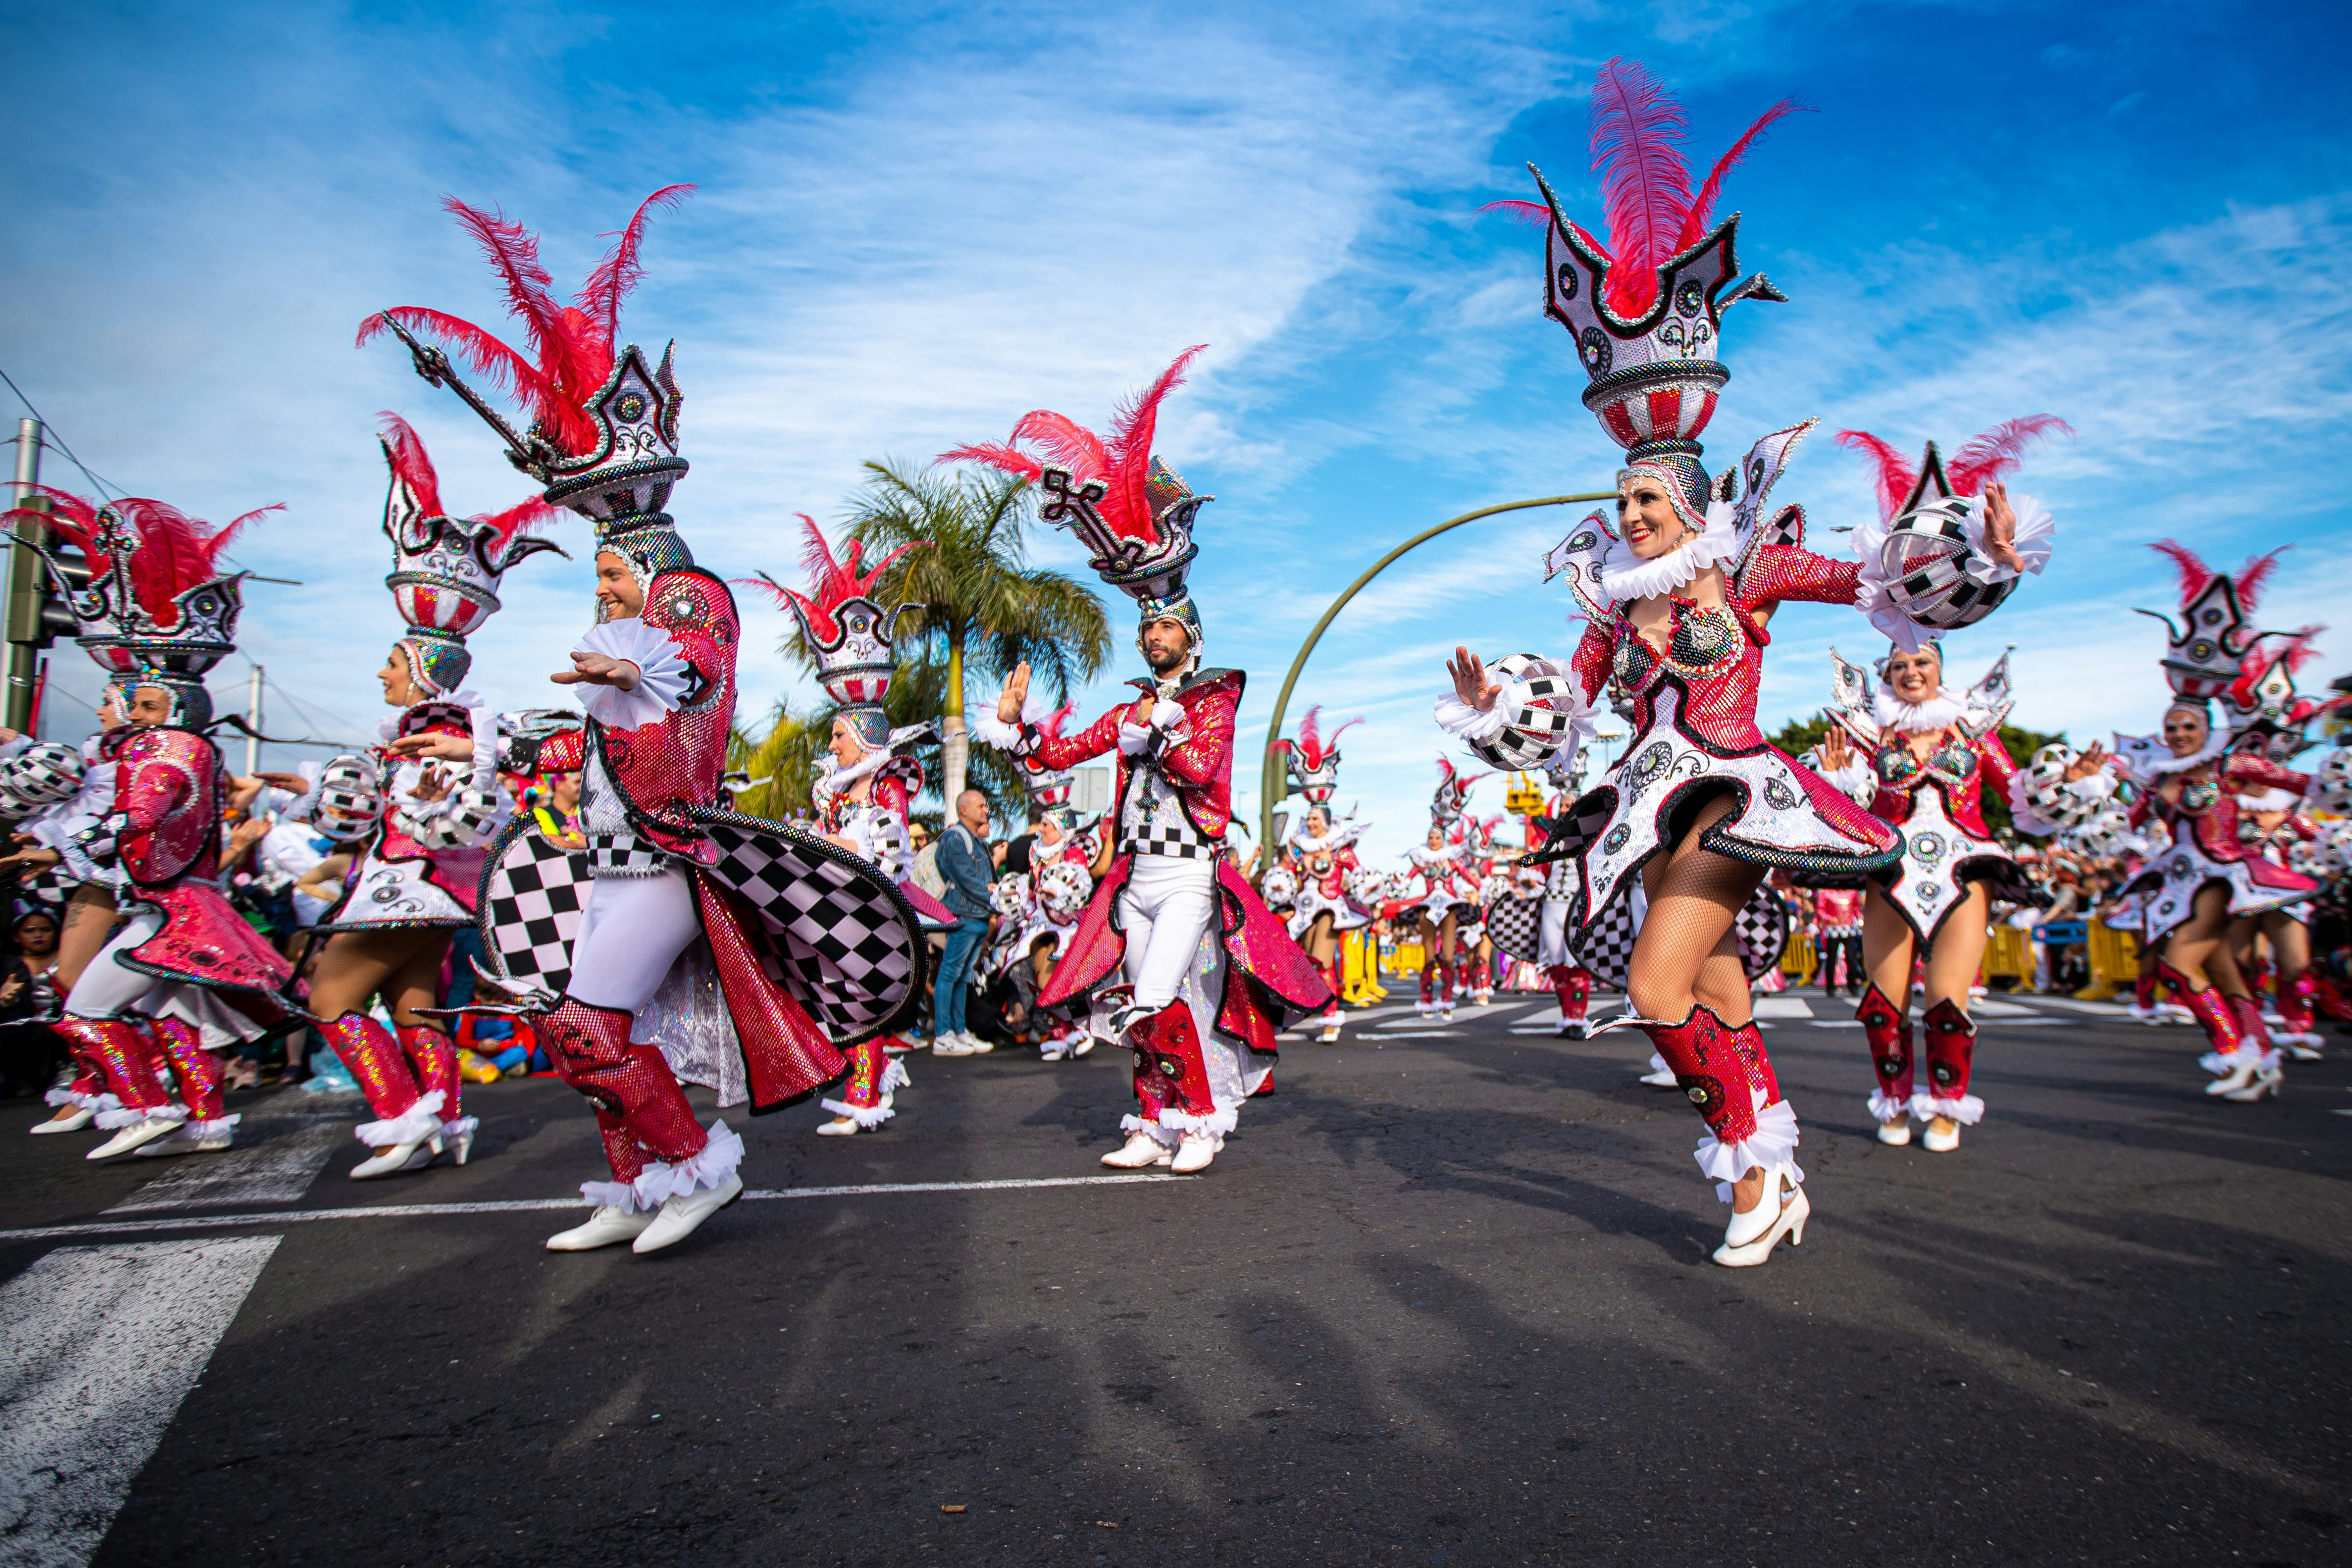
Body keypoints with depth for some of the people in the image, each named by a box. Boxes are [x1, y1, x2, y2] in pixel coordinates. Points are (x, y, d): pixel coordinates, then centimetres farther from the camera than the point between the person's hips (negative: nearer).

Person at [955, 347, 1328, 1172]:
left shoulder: (1216, 698, 2)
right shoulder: (1128, 712, 16)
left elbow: (1201, 765, -16)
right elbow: (1054, 755, 12)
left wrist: (1155, 729, -16)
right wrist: (1011, 722, -2)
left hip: (1190, 875, -6)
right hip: (1134, 879, 6)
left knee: (1155, 1004, -17)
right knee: (1138, 1008, 6)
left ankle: (1199, 1120, -3)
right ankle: (1156, 1127, 16)